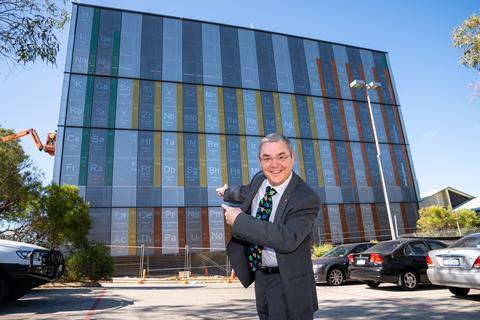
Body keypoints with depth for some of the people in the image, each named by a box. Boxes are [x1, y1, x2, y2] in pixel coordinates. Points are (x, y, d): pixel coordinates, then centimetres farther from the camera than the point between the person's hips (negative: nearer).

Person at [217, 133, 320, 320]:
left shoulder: (306, 199, -24)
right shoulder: (259, 180, -3)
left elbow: (287, 239, -37)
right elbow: (247, 192, 21)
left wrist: (239, 220, -30)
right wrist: (227, 192, 42)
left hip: (287, 284, -7)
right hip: (259, 276, 7)